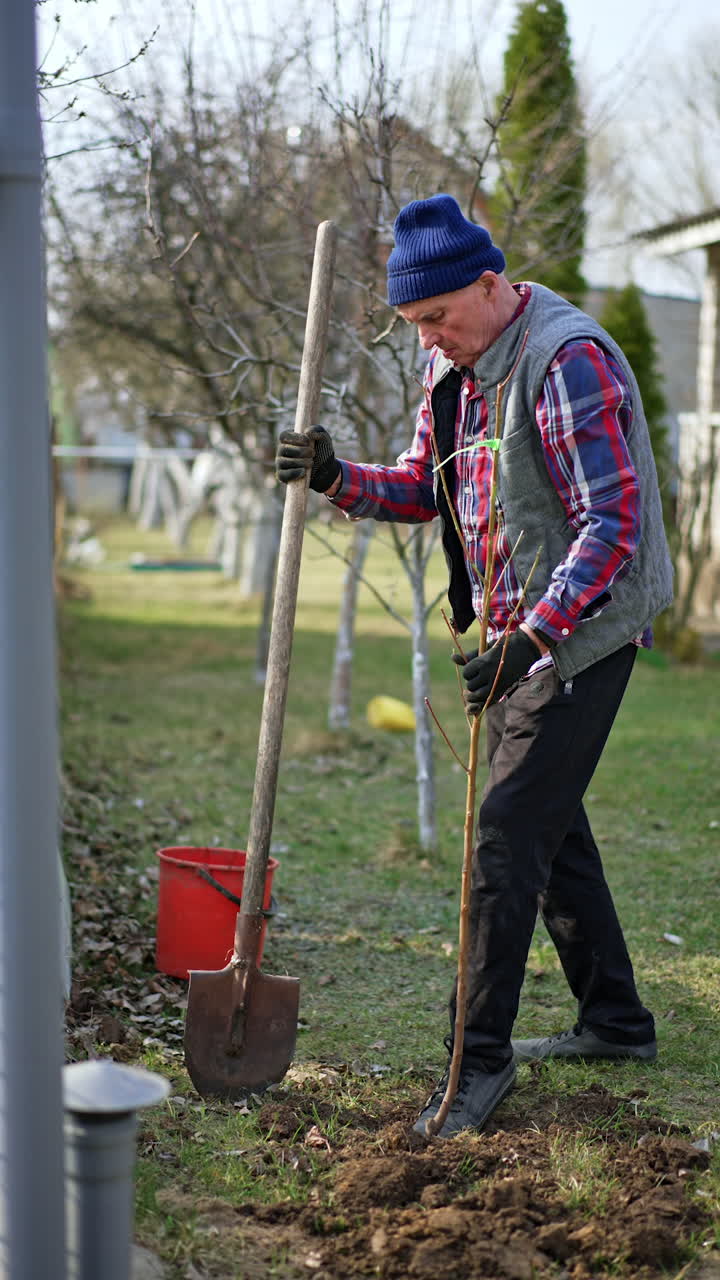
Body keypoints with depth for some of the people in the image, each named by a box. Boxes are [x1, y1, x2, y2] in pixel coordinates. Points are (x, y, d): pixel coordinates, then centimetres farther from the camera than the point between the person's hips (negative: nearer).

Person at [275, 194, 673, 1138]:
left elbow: (614, 523, -24)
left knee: (508, 833, -10)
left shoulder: (568, 359, -19)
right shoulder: (455, 367, 10)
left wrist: (531, 639, -30)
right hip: (517, 635, 9)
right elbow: (423, 489, 18)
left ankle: (481, 1053, 1)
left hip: (582, 633, -9)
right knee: (549, 826, 15)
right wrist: (339, 480, -2)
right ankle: (615, 1020, 29)